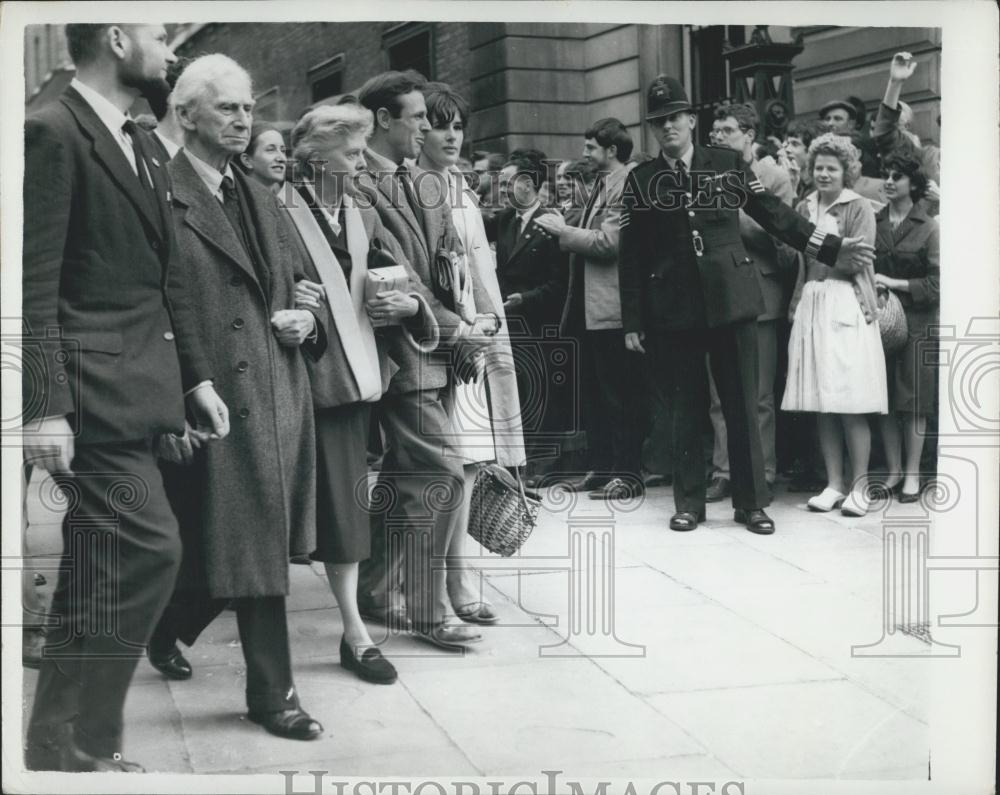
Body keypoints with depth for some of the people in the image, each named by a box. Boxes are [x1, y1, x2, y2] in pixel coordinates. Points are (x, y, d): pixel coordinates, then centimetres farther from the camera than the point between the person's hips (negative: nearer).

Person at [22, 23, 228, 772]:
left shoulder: (143, 149, 18)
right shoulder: (53, 133, -9)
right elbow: (35, 284, -15)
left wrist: (196, 376, 14)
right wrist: (44, 405, -20)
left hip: (132, 388, 9)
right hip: (93, 388, -9)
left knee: (100, 577, 12)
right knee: (151, 548, -11)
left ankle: (66, 744, 22)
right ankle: (73, 745, 2)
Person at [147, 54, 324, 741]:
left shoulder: (260, 199, 16)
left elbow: (291, 288, 25)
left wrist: (304, 322, 2)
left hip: (276, 399, 7)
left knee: (259, 548, 13)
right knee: (249, 547, 0)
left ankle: (168, 630, 36)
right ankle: (273, 691, 14)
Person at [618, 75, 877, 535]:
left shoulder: (728, 164, 6)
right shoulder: (640, 181, 5)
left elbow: (773, 213, 8)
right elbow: (630, 256, 5)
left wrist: (830, 249, 2)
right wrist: (632, 323, 1)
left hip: (730, 300, 0)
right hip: (673, 308, 0)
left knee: (742, 404, 4)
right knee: (686, 408, 6)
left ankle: (751, 502, 14)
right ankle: (689, 502, 18)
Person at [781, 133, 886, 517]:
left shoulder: (858, 207, 3)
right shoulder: (804, 208, 15)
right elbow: (797, 261, 13)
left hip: (847, 306, -4)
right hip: (811, 305, 4)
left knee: (850, 401, -6)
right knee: (822, 400, 3)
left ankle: (859, 487, 1)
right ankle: (833, 483, 9)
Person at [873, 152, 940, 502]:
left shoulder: (928, 227, -2)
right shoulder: (873, 222, 7)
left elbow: (937, 282, -6)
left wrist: (894, 284, -12)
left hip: (916, 322, -3)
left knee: (913, 401, 0)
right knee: (885, 400, 4)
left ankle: (912, 474, 7)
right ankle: (893, 470, 14)